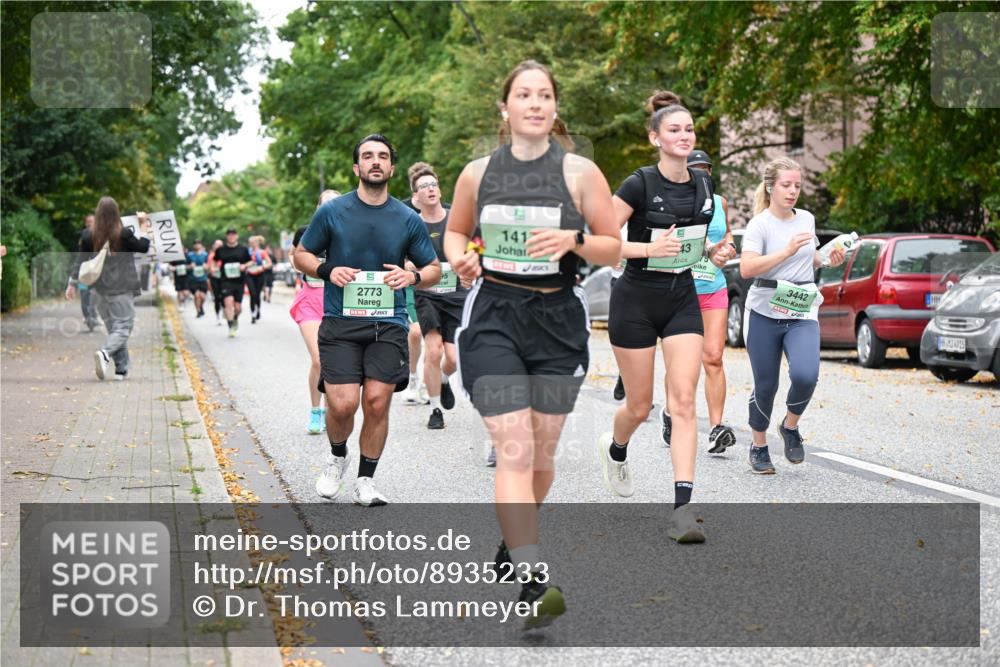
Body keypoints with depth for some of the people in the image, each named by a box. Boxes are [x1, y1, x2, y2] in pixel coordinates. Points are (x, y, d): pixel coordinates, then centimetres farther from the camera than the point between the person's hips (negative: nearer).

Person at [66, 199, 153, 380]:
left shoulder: (88, 236, -2)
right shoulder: (124, 234, -11)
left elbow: (79, 261, 2)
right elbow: (143, 248, 0)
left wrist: (72, 284, 11)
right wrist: (145, 229, 10)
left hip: (99, 290, 4)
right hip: (122, 289, -4)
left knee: (113, 327, 14)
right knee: (123, 328, 0)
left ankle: (122, 369, 13)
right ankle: (105, 353, -27)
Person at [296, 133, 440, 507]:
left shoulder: (408, 220, 7)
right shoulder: (332, 212, 3)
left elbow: (434, 269, 15)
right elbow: (301, 255, 13)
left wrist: (413, 276, -7)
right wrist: (327, 271, -8)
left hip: (388, 325, 1)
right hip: (340, 323, -1)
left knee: (377, 403, -4)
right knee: (343, 404, -11)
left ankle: (366, 481, 13)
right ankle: (337, 458, 21)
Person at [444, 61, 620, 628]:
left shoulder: (579, 171, 0)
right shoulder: (478, 173, 4)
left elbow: (614, 248, 3)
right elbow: (455, 233, 20)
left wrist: (572, 240, -16)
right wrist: (461, 257, -3)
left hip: (558, 320, 1)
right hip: (494, 319, -1)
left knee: (541, 453, 11)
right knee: (513, 451, -13)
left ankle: (514, 544, 38)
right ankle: (533, 583, -18)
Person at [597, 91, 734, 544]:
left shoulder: (703, 185, 4)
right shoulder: (640, 185, -14)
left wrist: (712, 252, 0)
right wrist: (650, 248, -26)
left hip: (682, 299, 4)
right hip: (636, 301, -4)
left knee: (684, 400, -10)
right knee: (640, 406, 6)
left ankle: (682, 508, -13)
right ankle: (615, 449, 43)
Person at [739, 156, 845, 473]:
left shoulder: (807, 218, 9)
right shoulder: (760, 224, -8)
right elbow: (746, 268, -22)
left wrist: (828, 260, 6)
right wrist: (788, 251, -26)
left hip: (803, 314, 3)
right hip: (764, 314, -3)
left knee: (805, 376, -20)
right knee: (765, 386, 3)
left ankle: (790, 426, 8)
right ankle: (759, 446, 25)